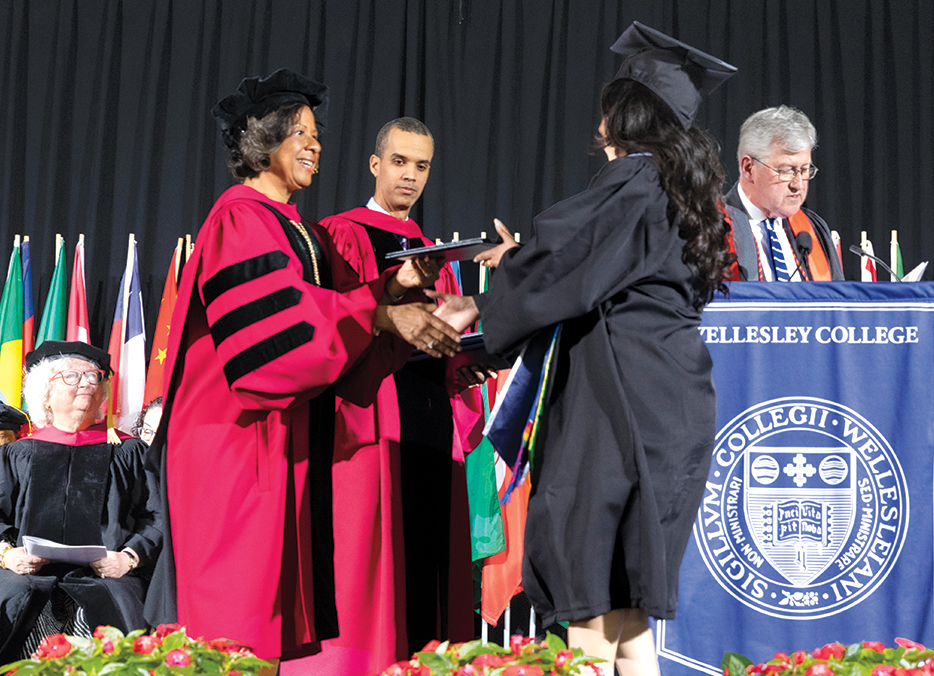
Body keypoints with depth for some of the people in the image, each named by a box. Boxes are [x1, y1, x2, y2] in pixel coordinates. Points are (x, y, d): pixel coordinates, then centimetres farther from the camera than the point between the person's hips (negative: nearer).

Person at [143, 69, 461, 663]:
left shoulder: (305, 233, 21)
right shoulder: (240, 217, -7)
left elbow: (329, 310, 12)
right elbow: (277, 313, -19)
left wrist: (394, 287, -5)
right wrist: (383, 316, -22)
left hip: (292, 434, 9)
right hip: (240, 432, -9)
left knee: (283, 584, 5)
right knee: (238, 593, -9)